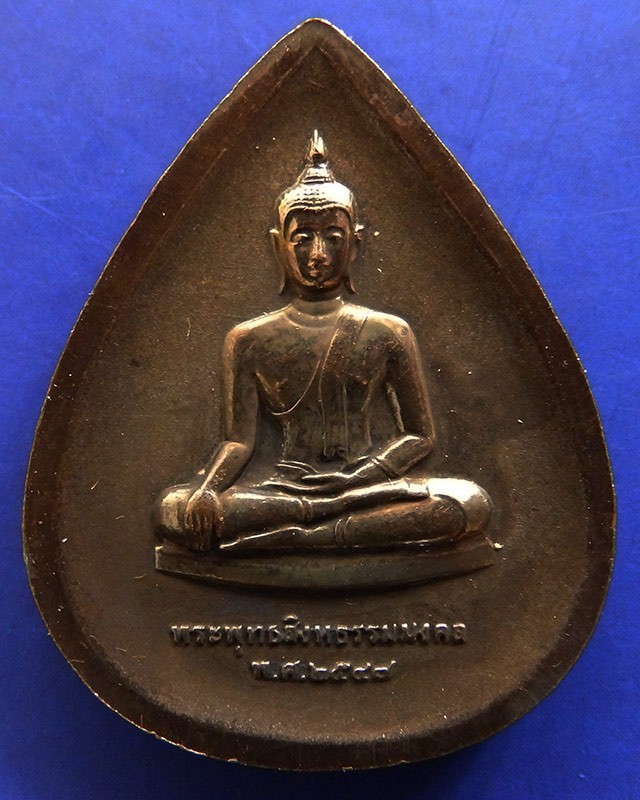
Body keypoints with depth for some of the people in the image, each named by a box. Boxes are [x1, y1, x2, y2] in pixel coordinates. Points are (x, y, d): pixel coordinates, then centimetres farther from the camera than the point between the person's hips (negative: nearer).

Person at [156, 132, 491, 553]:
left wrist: (356, 478, -13)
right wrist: (208, 490, -18)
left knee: (471, 503, -31)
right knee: (176, 509, -24)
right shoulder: (248, 340, 8)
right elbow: (240, 440, 5)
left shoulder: (389, 333, 6)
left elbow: (420, 436, 5)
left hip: (369, 484, 1)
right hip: (287, 485, 0)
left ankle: (287, 533, -26)